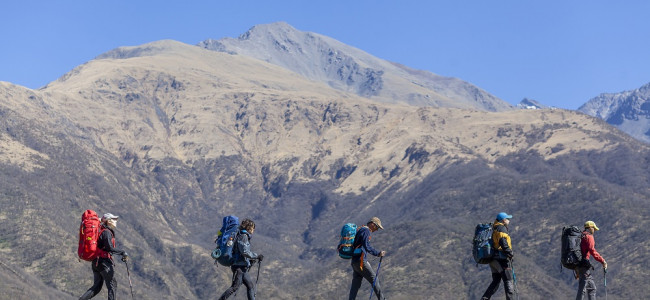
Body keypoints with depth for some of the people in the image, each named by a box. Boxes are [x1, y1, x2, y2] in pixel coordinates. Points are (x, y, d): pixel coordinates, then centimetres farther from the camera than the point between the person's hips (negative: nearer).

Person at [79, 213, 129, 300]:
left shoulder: (101, 231, 19)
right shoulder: (107, 232, -11)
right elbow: (109, 248, -21)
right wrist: (122, 252, -13)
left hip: (96, 262, 9)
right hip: (104, 262, -9)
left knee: (97, 286, 10)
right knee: (112, 285, -1)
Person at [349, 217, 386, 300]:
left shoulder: (361, 230, 20)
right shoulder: (366, 231, -11)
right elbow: (367, 247, -22)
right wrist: (378, 253, -19)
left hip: (354, 261, 10)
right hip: (360, 261, -10)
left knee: (356, 283, 8)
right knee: (374, 280, 0)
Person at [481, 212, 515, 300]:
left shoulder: (494, 230, 21)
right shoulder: (502, 228, -7)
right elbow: (503, 242, -22)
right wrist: (510, 253, -18)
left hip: (493, 259, 9)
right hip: (502, 259, -9)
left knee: (495, 282, 11)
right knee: (508, 281, -4)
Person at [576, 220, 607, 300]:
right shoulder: (589, 236, -6)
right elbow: (592, 251, -18)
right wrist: (603, 261, -15)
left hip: (577, 264, 9)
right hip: (584, 265, -9)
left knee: (592, 288, 15)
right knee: (582, 289, -10)